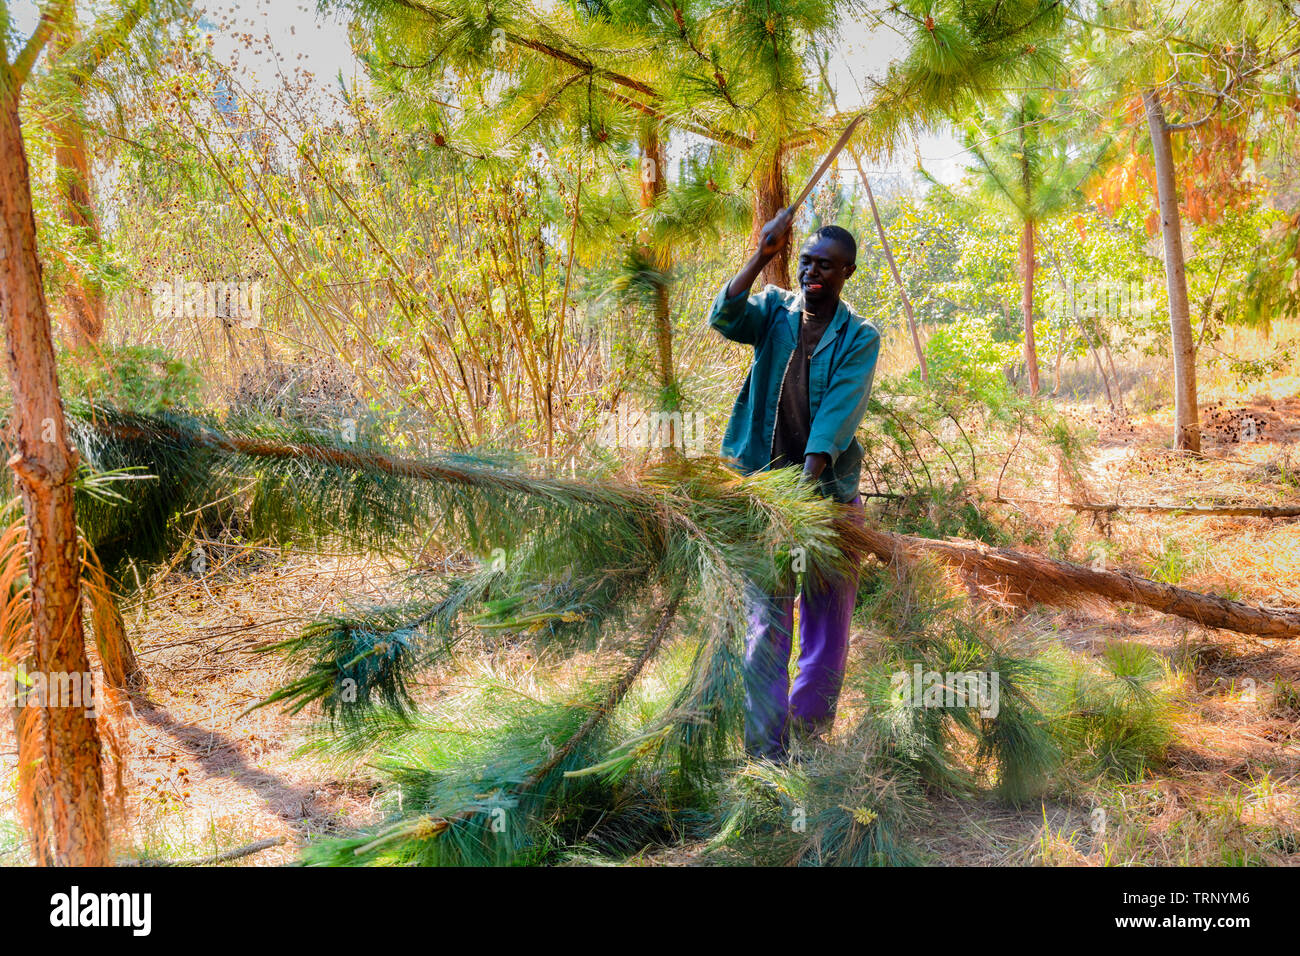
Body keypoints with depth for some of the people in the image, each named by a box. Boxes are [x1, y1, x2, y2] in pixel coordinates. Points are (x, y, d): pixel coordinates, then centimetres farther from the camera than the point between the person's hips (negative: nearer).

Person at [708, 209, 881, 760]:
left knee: (827, 627, 5)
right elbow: (724, 318, -13)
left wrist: (808, 478, -26)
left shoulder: (859, 338, 0)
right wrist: (762, 255, -21)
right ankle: (765, 755, 5)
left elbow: (838, 414, -13)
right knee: (765, 626, 0)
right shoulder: (776, 310, 7)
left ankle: (808, 746, 19)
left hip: (830, 492, 0)